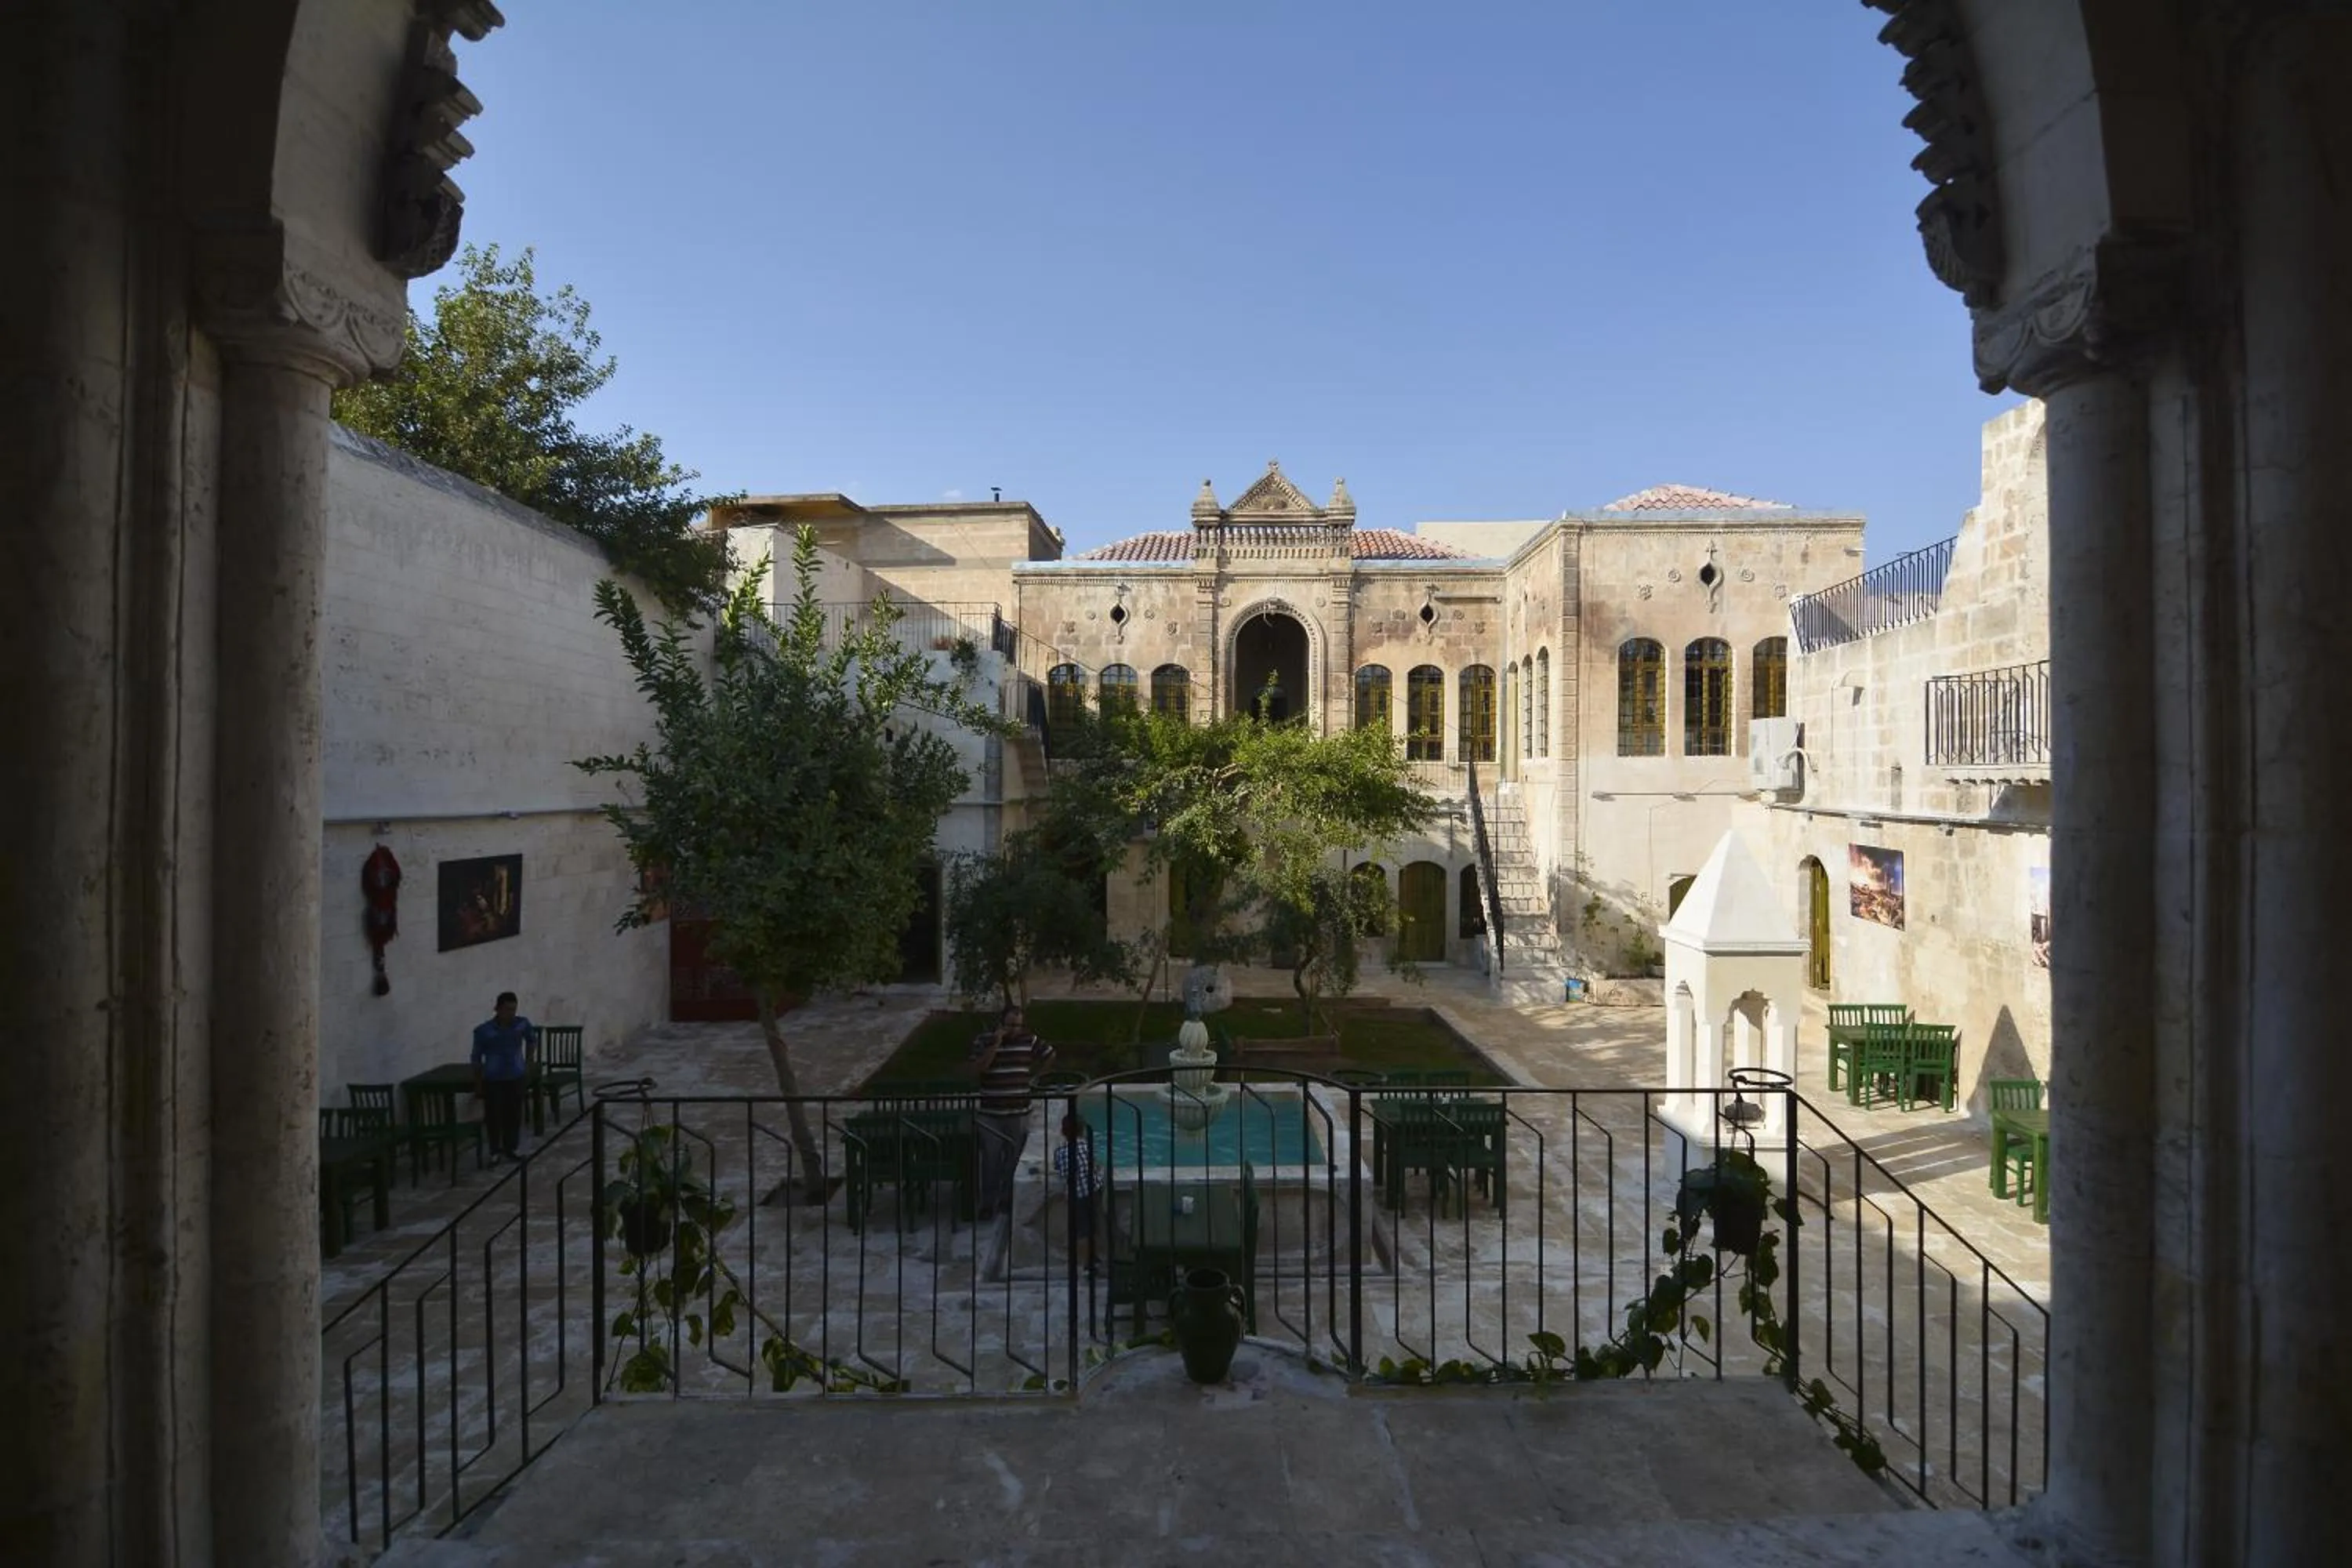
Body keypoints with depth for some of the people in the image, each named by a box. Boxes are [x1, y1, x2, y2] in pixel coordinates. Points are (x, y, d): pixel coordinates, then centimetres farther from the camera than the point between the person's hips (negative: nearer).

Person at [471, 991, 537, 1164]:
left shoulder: (522, 1024, -8)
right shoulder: (483, 1031, -14)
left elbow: (532, 1039, 13)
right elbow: (477, 1059, -6)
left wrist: (528, 1062, 12)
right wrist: (478, 1085, -3)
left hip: (516, 1077, 2)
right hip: (493, 1079, -2)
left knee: (514, 1114, 9)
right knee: (494, 1115, 4)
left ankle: (512, 1148, 25)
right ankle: (495, 1151, 19)